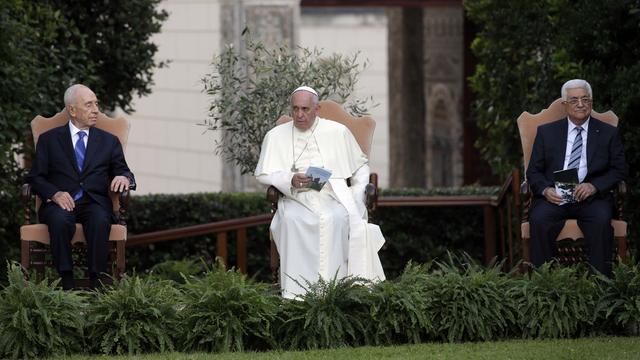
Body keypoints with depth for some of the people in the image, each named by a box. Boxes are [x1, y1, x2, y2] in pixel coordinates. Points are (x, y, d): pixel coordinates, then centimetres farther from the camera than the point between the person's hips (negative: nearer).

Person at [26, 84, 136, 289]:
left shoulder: (109, 141, 20)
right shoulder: (49, 139, 15)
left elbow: (122, 172, 14)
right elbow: (35, 178, 7)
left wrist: (124, 178, -12)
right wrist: (55, 194, -13)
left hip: (94, 202, 1)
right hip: (60, 203, -1)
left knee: (100, 220, -35)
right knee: (60, 220, -37)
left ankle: (96, 285, -37)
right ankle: (66, 283, -35)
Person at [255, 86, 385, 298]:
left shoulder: (337, 132, 14)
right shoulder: (276, 136, 14)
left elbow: (361, 165, 23)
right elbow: (263, 174, 8)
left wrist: (358, 193, 4)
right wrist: (290, 180, -10)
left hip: (333, 195, 0)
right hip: (295, 198, 0)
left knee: (336, 218, -35)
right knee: (291, 220, -35)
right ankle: (296, 288, -38)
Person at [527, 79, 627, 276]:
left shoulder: (608, 133, 14)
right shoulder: (546, 132, 16)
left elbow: (619, 170, 8)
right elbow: (534, 171, 13)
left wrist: (594, 186, -11)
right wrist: (545, 190, -10)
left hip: (591, 196, -1)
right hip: (554, 197, 1)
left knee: (601, 221, -33)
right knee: (538, 219, -31)